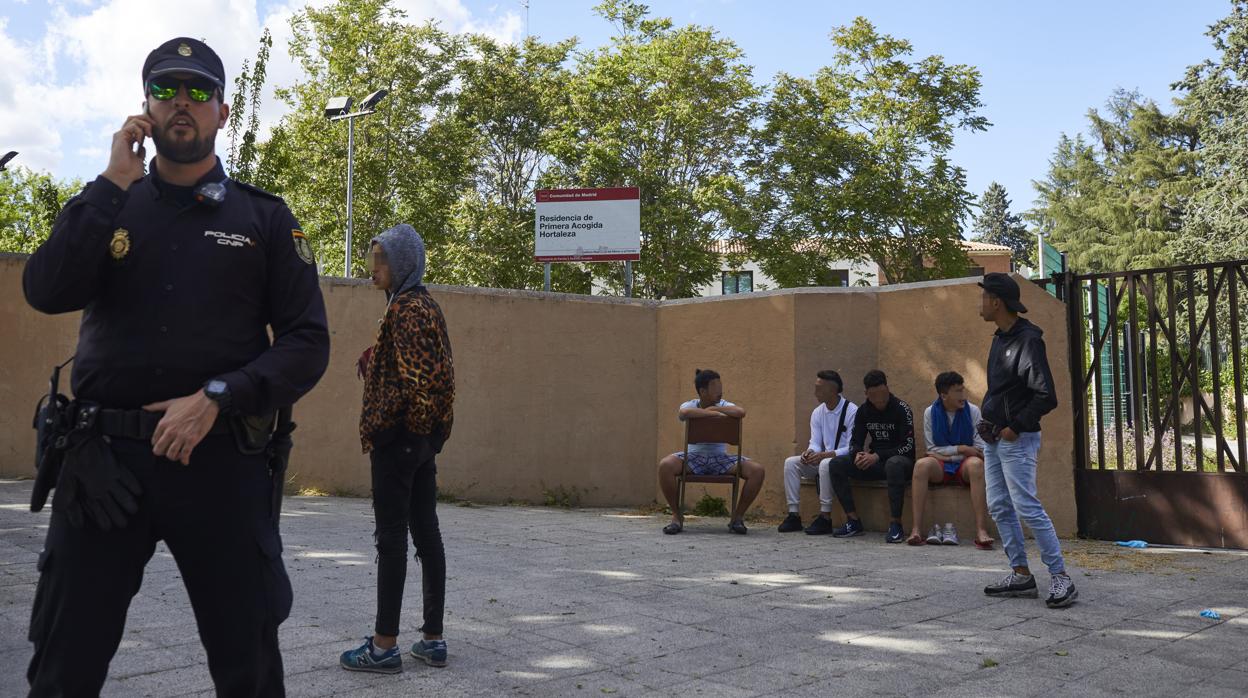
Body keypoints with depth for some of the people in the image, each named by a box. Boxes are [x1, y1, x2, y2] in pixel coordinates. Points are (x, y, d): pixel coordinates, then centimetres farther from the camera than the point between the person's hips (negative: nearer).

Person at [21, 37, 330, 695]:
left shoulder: (264, 216, 6)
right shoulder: (106, 205, 11)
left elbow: (307, 343, -1)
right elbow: (45, 291, -8)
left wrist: (216, 398, -15)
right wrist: (114, 182, -8)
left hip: (222, 461, -1)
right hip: (104, 458, 2)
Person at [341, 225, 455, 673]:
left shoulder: (405, 309, -12)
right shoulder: (426, 306, 16)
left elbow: (410, 381, -20)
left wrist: (376, 427, -11)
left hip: (398, 437, -9)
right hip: (426, 436, 9)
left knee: (391, 538, -4)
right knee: (426, 534, 9)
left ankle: (385, 645, 3)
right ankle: (433, 639, 15)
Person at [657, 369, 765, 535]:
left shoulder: (723, 405, 2)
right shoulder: (690, 405, -4)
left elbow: (741, 412, -22)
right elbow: (683, 412, -33)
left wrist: (714, 408, -16)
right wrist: (715, 413, -27)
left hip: (720, 459, 2)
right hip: (694, 457, -2)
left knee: (757, 470, -20)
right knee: (665, 466, -33)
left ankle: (737, 517, -3)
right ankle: (677, 516, -12)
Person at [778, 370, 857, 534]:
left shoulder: (851, 411, -13)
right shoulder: (817, 413, 8)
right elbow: (815, 442, 6)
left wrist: (825, 455, -28)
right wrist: (810, 452, -19)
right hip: (823, 458, 7)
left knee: (826, 464, -37)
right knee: (791, 463, -13)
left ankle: (825, 517, -30)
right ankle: (793, 515, -14)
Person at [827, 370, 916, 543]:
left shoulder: (901, 409, -12)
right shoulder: (863, 410, 4)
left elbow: (908, 446, -17)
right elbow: (855, 442, 8)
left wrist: (877, 456, -25)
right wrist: (858, 455, -17)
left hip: (900, 459, -5)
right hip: (875, 462, 5)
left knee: (894, 464, -42)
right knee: (836, 465, -14)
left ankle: (895, 524, -32)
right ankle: (853, 521, -14)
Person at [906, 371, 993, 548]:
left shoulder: (972, 411, 1)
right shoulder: (930, 412, 2)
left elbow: (981, 448, -2)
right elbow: (932, 449, 0)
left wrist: (946, 453, -11)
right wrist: (961, 449, -10)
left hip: (964, 464, 0)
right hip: (940, 467, 0)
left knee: (976, 464, -36)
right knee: (921, 464, -33)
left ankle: (981, 531, -40)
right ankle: (916, 529, -35)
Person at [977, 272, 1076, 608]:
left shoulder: (1028, 340, -16)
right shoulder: (999, 339, 12)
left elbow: (1046, 397, -20)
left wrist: (1015, 427, -17)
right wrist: (988, 420, 10)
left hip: (1017, 440, -10)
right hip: (995, 438, 10)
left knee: (1028, 507, -9)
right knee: (999, 507, 10)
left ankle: (1060, 577, -1)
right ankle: (1021, 575, 18)